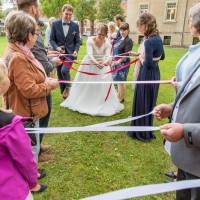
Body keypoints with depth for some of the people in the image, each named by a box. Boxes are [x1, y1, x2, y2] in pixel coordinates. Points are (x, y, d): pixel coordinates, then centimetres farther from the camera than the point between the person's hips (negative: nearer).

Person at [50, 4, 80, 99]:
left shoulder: (75, 26, 1)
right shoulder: (55, 24, 0)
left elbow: (77, 41, 4)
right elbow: (52, 39, 1)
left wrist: (75, 50, -14)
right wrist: (56, 47, -18)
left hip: (70, 53, -2)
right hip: (59, 53, 2)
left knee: (64, 70, -24)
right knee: (60, 75, 7)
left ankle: (68, 86, 8)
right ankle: (64, 96, 23)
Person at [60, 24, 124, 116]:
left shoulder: (107, 42, -17)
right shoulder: (90, 40, -24)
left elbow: (108, 55, -31)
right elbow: (90, 54, -39)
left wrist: (107, 61, -56)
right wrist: (96, 62, -59)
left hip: (102, 64, 2)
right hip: (89, 64, -1)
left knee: (103, 85, 1)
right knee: (86, 85, 12)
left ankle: (102, 105, 19)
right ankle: (83, 103, 33)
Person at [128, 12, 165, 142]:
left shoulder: (149, 42, -22)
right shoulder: (158, 38, 6)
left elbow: (148, 64, -25)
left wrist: (141, 59, -5)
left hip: (147, 75, -10)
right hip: (155, 74, 10)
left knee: (143, 103, 5)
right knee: (149, 103, 20)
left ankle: (143, 133, 20)